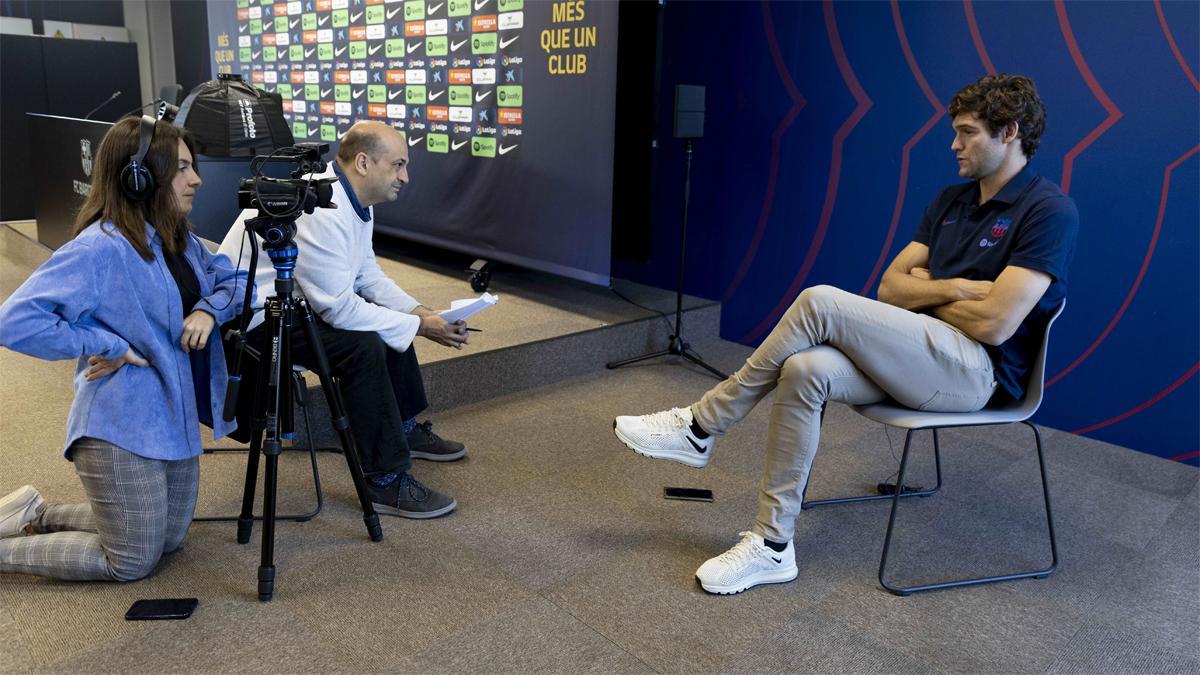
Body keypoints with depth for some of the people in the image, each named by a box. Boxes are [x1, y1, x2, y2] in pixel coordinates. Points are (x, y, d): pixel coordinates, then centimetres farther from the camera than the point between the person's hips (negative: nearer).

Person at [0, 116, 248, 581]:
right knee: (131, 563, 5)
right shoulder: (100, 248, -21)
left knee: (168, 539, 21)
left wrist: (209, 309, -7)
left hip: (176, 419, 9)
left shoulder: (178, 238, 5)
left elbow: (234, 279, 13)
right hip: (122, 430, -8)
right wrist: (108, 346, -24)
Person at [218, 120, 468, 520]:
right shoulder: (319, 210, -29)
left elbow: (368, 275, 10)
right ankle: (386, 481, -18)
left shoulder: (354, 202, 3)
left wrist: (419, 312, -6)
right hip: (252, 316, -11)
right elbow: (339, 308, -29)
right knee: (363, 345, -27)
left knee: (391, 319, 11)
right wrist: (420, 327, -22)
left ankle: (405, 427, 27)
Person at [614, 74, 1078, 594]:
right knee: (805, 370, -24)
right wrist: (950, 288, -5)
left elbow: (994, 323, -18)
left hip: (977, 372, -7)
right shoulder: (952, 200, 16)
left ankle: (700, 428, -14)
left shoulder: (1048, 211, -10)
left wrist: (925, 291, -2)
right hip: (919, 359, 7)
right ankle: (772, 544, -18)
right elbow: (891, 287, 12)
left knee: (821, 303, -26)